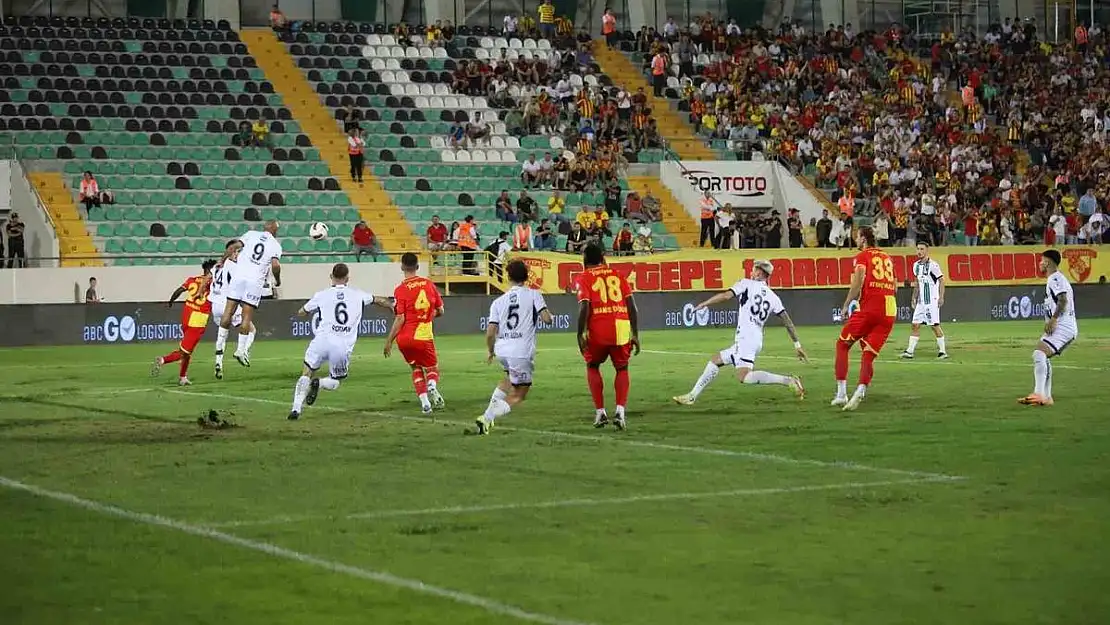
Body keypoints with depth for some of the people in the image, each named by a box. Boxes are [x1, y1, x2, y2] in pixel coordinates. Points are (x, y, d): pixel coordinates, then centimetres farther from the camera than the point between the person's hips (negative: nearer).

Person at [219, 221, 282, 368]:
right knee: (247, 316, 2)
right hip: (255, 281, -2)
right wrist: (277, 282, 8)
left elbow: (233, 247, 2)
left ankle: (220, 343, 12)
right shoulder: (276, 245, 5)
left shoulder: (252, 234, 11)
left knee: (229, 311, 8)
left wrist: (222, 261, 14)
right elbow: (275, 265, -9)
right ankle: (241, 349, -2)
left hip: (239, 275, 2)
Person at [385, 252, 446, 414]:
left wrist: (389, 341, -4)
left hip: (404, 339, 0)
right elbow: (440, 311, 8)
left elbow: (400, 319, -12)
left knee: (416, 368, 21)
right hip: (424, 337, 0)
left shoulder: (400, 290, -8)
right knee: (432, 368, 16)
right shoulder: (429, 284, 1)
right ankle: (432, 387, -18)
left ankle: (424, 401, 6)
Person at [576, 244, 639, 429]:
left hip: (598, 329, -2)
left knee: (592, 366, 22)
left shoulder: (584, 278, 6)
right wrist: (635, 334, 13)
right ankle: (620, 412, 3)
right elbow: (631, 305, 9)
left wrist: (580, 335, -4)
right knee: (622, 368, 20)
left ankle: (600, 412, 14)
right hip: (622, 326, 2)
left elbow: (584, 307, -8)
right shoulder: (617, 274, 16)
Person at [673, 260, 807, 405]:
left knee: (744, 377, -24)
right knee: (715, 360, 19)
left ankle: (788, 380, -28)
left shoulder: (747, 283, 2)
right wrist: (797, 344, 11)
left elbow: (726, 295, -10)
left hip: (746, 337, -9)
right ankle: (692, 396, 19)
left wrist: (703, 304, 0)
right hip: (757, 341, 9)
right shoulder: (773, 297, 16)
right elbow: (788, 322, 9)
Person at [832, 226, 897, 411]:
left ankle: (841, 393, 2)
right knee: (869, 355, 7)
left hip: (868, 308, -5)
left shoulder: (862, 257, 3)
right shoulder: (887, 258, 22)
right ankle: (860, 392, -16)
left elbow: (858, 283, -10)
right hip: (890, 311, 5)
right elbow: (894, 287, 26)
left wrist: (846, 305, -2)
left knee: (842, 345, 10)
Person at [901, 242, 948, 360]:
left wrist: (941, 297, -15)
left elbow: (941, 280, -9)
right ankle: (910, 351, 2)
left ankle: (942, 351, 4)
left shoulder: (933, 265, -10)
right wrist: (914, 298, 20)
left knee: (935, 325, -5)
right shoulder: (916, 265, 11)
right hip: (921, 301, 7)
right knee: (915, 325, 2)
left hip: (932, 301, -7)